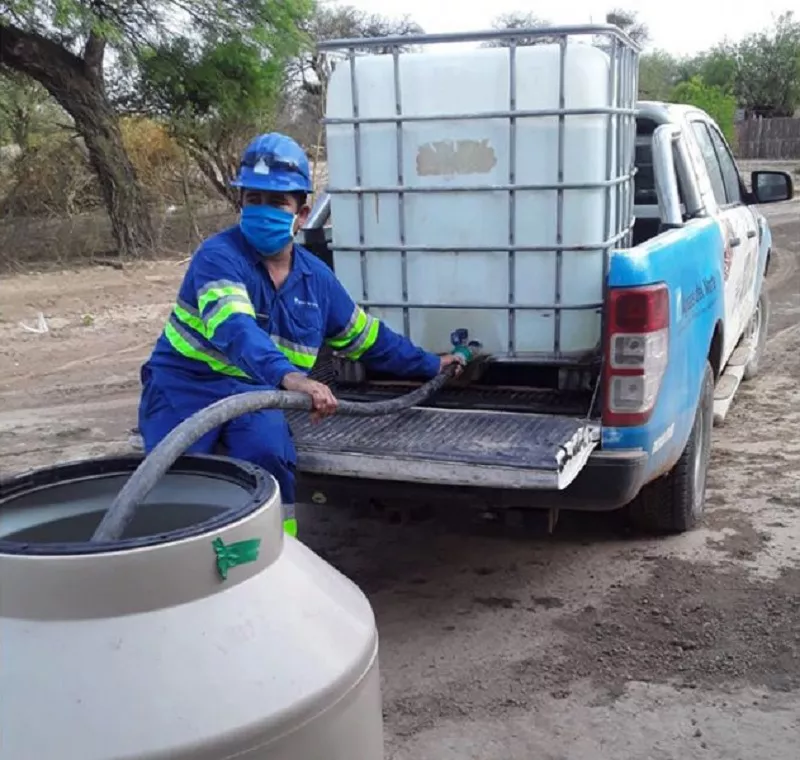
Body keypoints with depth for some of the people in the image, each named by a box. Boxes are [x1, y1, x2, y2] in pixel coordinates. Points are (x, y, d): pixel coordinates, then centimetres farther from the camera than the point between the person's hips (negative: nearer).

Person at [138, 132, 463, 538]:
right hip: (186, 384, -3)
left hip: (254, 391, 3)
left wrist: (430, 365, 24)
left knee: (270, 457, -27)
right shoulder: (219, 256, -17)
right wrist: (288, 375, -55)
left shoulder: (316, 278, 4)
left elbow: (368, 337, 19)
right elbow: (234, 329, -37)